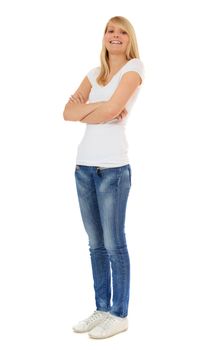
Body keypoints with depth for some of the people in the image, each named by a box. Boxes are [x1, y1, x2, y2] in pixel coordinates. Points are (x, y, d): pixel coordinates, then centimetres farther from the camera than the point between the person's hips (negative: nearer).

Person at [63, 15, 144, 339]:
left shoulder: (134, 67, -1)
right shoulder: (94, 73, 16)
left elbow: (112, 109, -15)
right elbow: (68, 112, 5)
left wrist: (85, 110, 3)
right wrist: (99, 107, -11)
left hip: (113, 167, -6)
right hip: (84, 166, 6)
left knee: (114, 244, 0)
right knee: (96, 244, 11)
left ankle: (120, 315, 11)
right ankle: (102, 309, 22)